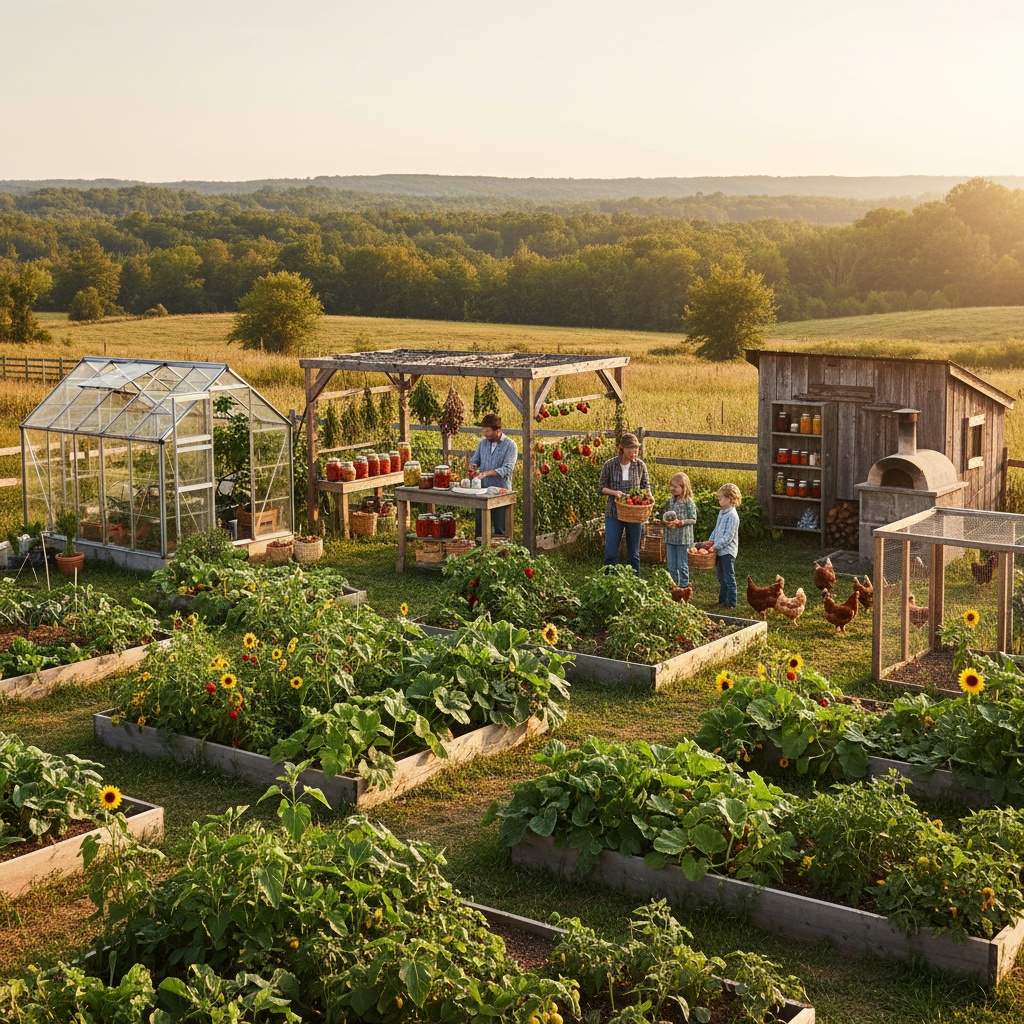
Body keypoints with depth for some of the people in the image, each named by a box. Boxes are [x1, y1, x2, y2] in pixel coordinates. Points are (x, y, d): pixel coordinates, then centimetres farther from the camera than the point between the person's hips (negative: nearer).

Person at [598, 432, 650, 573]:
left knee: (634, 553, 10)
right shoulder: (610, 465, -6)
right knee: (611, 552, -4)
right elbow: (601, 488, 0)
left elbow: (646, 485, 13)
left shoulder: (640, 465, 0)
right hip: (614, 513, -2)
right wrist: (614, 492, -19)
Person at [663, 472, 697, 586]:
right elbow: (665, 516, 20)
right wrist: (665, 520, -2)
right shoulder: (671, 501, 9)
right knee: (671, 566, 11)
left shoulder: (688, 502, -10)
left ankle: (683, 586, 11)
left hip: (683, 538, -6)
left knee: (682, 566, 2)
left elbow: (693, 519, -11)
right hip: (670, 537, 6)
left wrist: (679, 522, -21)